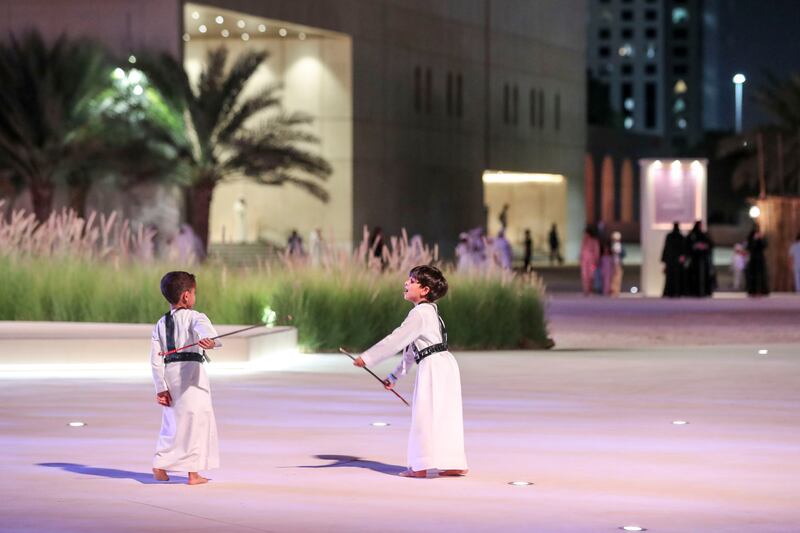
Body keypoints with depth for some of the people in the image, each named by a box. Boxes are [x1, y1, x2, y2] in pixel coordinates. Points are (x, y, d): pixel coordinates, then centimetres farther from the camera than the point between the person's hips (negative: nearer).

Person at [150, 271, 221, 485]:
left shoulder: (160, 324, 13)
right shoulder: (194, 317, -2)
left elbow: (156, 358, 9)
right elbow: (204, 327, -27)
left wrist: (161, 387, 10)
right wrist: (210, 340, -48)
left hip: (169, 373, 6)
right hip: (191, 371, -6)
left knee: (172, 420, 19)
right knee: (196, 420, 2)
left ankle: (160, 465, 15)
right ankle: (193, 472, 3)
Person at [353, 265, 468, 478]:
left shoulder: (420, 313, -12)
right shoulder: (428, 312, 20)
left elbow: (396, 340, -16)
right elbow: (411, 349, 25)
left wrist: (367, 358, -13)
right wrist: (395, 375, 29)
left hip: (434, 367, -10)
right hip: (444, 365, 10)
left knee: (425, 415, -7)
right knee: (445, 417, 12)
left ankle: (420, 466, -7)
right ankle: (455, 464, 15)